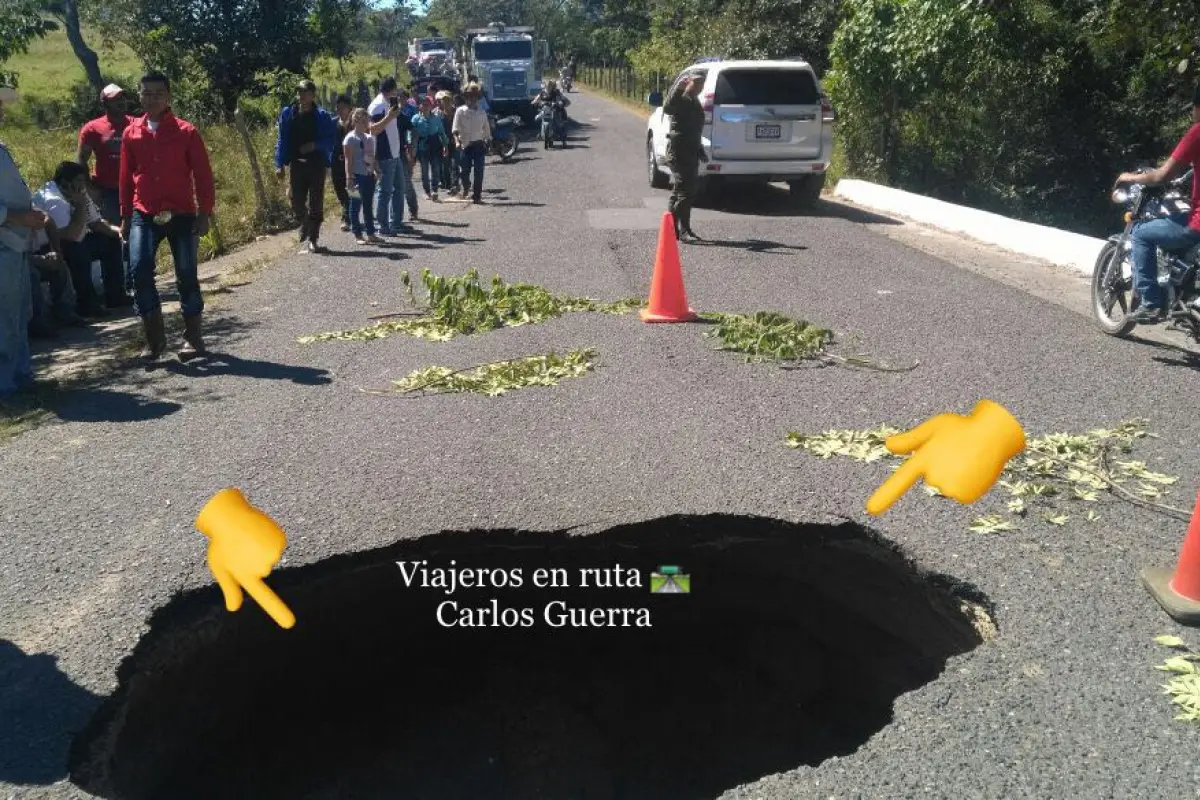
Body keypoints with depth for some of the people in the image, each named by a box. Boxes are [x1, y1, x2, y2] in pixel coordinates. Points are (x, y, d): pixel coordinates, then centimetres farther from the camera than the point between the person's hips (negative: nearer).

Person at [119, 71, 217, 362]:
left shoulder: (186, 131, -1)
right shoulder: (131, 133, 8)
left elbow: (203, 175, -1)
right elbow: (126, 177, 13)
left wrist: (205, 213, -6)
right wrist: (125, 216, 13)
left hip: (181, 215, -2)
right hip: (144, 215, 2)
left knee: (186, 275, 1)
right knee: (139, 270, -12)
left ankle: (193, 337, 15)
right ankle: (154, 336, 0)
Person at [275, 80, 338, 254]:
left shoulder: (322, 116, -3)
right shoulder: (288, 114, 3)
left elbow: (331, 139, 0)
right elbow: (282, 140, 6)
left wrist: (315, 145, -17)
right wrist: (279, 164, 1)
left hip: (317, 164, -2)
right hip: (297, 164, 2)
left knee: (316, 204, 2)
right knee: (297, 203, 1)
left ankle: (313, 239, 10)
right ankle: (306, 236, 22)